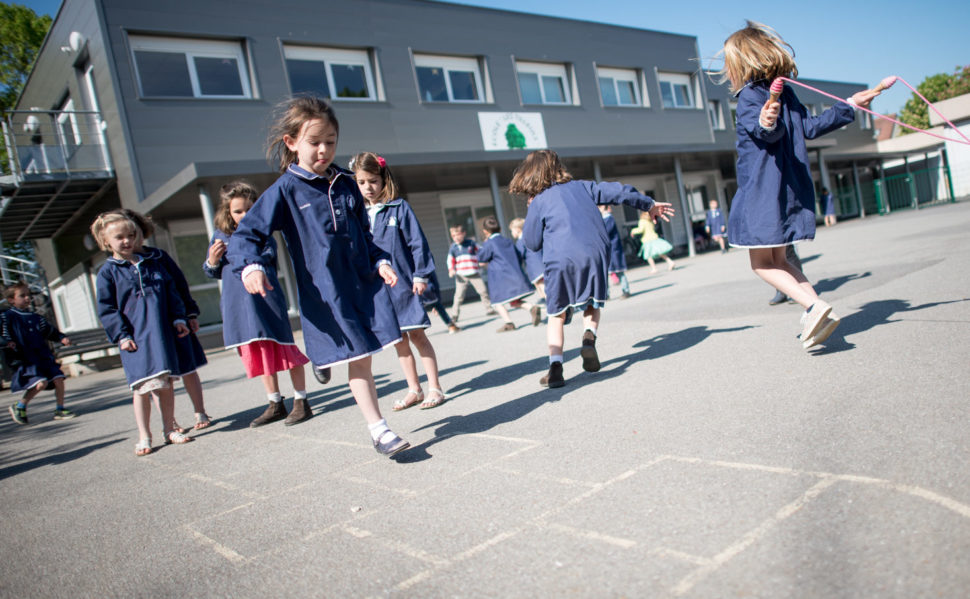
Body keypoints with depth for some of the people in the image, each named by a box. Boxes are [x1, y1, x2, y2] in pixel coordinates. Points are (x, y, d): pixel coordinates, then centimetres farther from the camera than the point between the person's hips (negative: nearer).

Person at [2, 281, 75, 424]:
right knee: (41, 382, -22)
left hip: (44, 357, 6)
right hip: (25, 360, -6)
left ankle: (59, 409, 11)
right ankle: (19, 407, 2)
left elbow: (50, 331, 27)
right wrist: (5, 342, -24)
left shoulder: (36, 318, 18)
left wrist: (62, 337, 11)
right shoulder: (6, 317, 0)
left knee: (58, 379, -4)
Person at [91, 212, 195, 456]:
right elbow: (106, 309, -1)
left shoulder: (152, 262, 13)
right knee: (143, 386, -7)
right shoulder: (108, 272, 2)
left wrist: (178, 318, 9)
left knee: (166, 384, 7)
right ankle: (144, 437, 6)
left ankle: (169, 429, 19)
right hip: (135, 338, -3)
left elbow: (171, 291, 17)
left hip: (162, 334, 4)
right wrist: (121, 335, -8)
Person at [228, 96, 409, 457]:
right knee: (357, 360, -3)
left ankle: (377, 427, 24)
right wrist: (250, 266, -29)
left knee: (363, 357, 4)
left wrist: (380, 262, 4)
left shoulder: (346, 185, 12)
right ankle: (379, 430, 10)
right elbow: (245, 234, -10)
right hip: (323, 292, -4)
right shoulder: (285, 190, -4)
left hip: (364, 283, 4)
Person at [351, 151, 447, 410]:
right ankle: (414, 390, 21)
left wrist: (421, 275, -9)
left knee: (416, 335, -1)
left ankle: (435, 388, 9)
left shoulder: (399, 208, -4)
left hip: (403, 283, -4)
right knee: (398, 340, 11)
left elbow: (417, 242, -5)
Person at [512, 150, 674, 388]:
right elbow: (616, 191, 19)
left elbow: (533, 243, 9)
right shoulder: (581, 186, 17)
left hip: (561, 260, -2)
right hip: (595, 254, 3)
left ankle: (555, 365, -5)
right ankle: (589, 338, -6)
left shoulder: (538, 202, 8)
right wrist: (648, 204, 29)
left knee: (556, 315, 10)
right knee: (592, 305, 23)